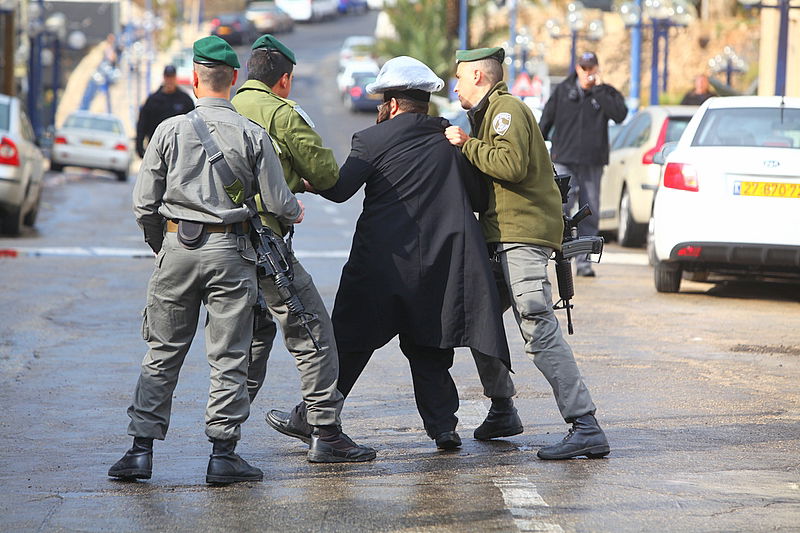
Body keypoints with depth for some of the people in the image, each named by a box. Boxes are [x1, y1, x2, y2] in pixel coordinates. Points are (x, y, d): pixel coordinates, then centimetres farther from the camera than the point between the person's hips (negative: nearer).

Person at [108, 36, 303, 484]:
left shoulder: (170, 131, -1)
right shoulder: (253, 135, -4)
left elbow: (144, 204, 2)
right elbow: (278, 203, -2)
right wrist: (297, 212, 22)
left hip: (176, 247, 1)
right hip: (230, 252, -1)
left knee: (163, 354, 10)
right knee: (229, 357, 4)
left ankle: (141, 449, 9)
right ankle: (224, 453, 2)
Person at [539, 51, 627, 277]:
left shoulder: (606, 93, 5)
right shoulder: (563, 91, 8)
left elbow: (620, 114, -15)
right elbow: (546, 121, 13)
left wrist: (599, 89, -13)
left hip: (592, 163, 1)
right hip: (564, 160, 0)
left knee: (590, 213, 2)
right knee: (562, 205, -15)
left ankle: (583, 260, 8)